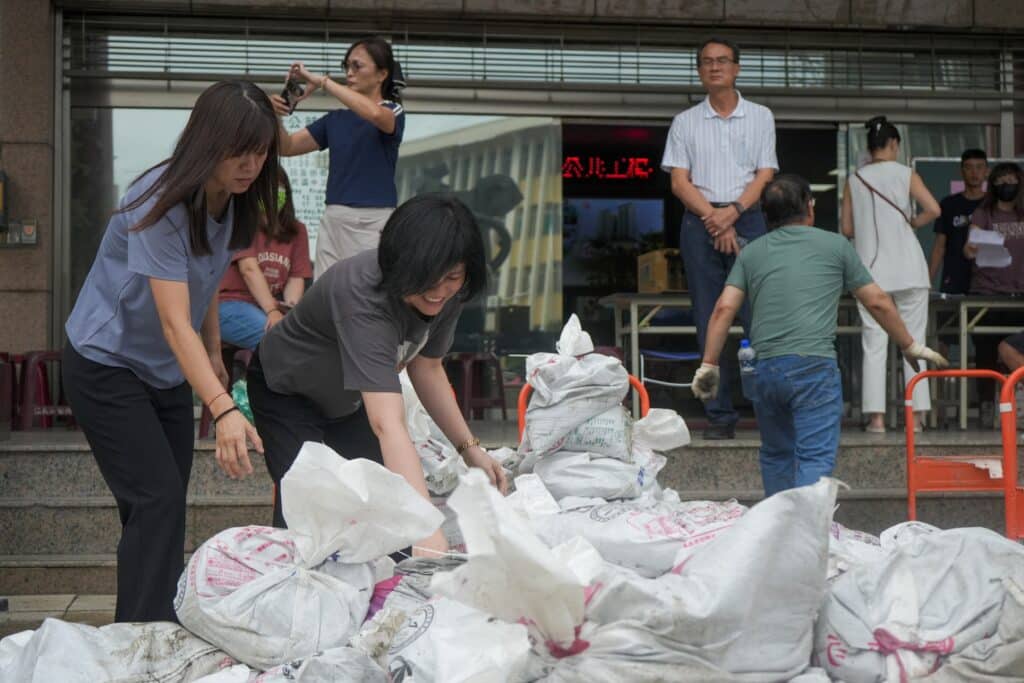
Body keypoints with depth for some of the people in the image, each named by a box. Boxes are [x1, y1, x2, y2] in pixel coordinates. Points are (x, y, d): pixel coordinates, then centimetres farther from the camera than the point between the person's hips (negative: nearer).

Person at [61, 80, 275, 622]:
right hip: (106, 367, -8)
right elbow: (175, 322, -35)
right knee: (157, 502, -15)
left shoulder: (230, 201, -4)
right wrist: (223, 411, -44)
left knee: (166, 505, 8)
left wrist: (213, 355, 14)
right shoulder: (163, 206, -29)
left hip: (167, 370, 8)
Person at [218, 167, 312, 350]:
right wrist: (272, 312, -26)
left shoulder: (297, 231, 12)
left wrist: (291, 308, -17)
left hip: (272, 304, 5)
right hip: (232, 302, -5)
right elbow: (249, 269, -15)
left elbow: (296, 278, 5)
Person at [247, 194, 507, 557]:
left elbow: (426, 367, -1)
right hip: (289, 392, -6)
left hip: (349, 400, 6)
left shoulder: (448, 295, -21)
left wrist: (469, 447, -10)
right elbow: (387, 424, -53)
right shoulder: (364, 296, -44)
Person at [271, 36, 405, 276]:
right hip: (334, 219, 5)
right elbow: (287, 147, 13)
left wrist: (321, 81, -20)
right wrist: (276, 116, -8)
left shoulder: (393, 112, 1)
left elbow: (374, 113, -24)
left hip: (375, 220, -5)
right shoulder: (336, 119, 16)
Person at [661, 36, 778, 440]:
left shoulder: (760, 117, 12)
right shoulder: (685, 122, 12)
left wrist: (733, 211, -12)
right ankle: (719, 415, 2)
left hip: (747, 219, -1)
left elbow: (765, 175, 4)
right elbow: (680, 181, 4)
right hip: (699, 221, 1)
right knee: (709, 323, 0)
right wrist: (712, 217, -10)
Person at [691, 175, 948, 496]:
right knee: (815, 459, -8)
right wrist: (911, 346, 26)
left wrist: (708, 365, 9)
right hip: (813, 365, -3)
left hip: (762, 370, 3)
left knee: (776, 456, 19)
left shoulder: (751, 253, 17)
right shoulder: (835, 246, 12)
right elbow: (878, 302, 15)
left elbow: (724, 309, 5)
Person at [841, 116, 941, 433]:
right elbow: (933, 209, -10)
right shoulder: (905, 174, 1)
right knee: (913, 341, 5)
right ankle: (916, 413, 5)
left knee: (873, 343, 2)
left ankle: (876, 415, -4)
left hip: (871, 269, 1)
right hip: (908, 269, -1)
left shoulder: (854, 180, 6)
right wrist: (912, 223, 8)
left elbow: (847, 229, 6)